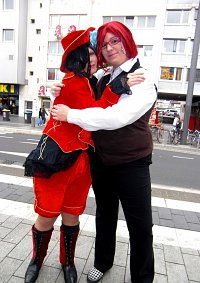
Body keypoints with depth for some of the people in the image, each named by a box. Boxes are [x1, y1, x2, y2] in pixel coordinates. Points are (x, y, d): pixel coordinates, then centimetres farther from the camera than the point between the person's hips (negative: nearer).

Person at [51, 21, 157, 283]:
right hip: (101, 161, 7)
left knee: (140, 225, 7)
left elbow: (117, 117, -29)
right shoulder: (104, 81, 9)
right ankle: (103, 262, 45)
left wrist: (71, 114, -22)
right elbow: (91, 109, 18)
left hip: (132, 165, -6)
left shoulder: (142, 80, -14)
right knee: (104, 215, 21)